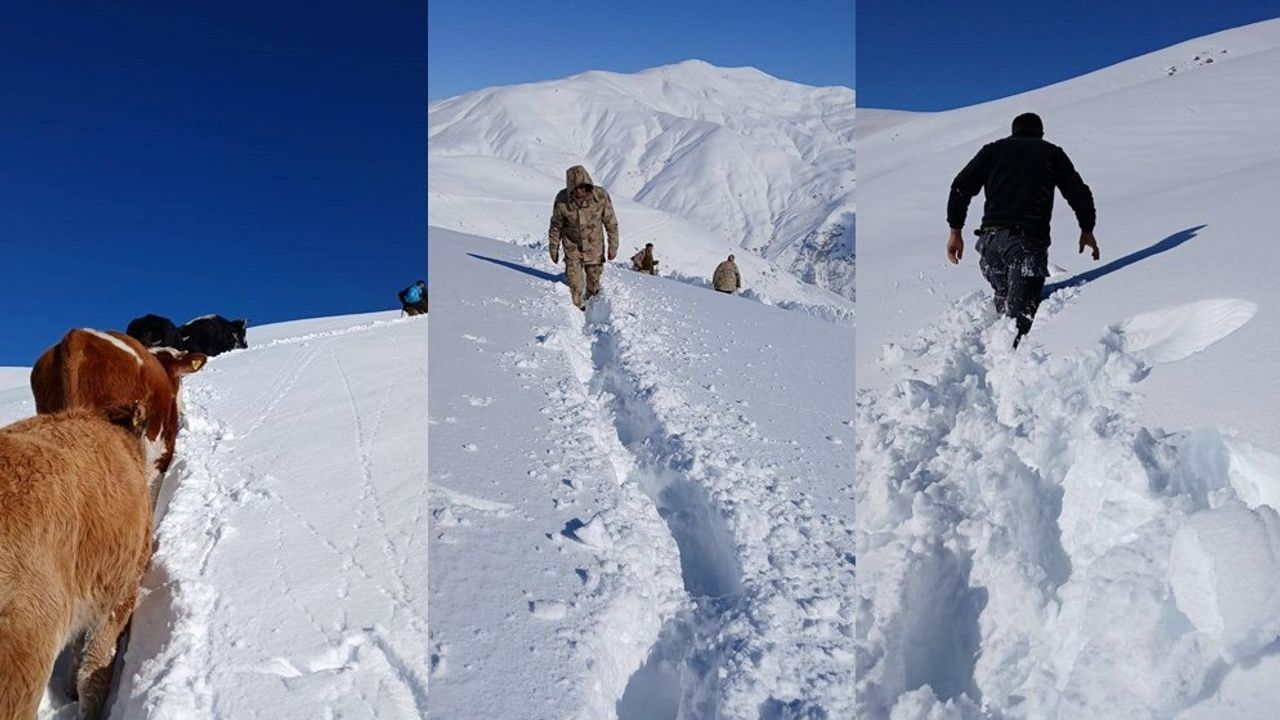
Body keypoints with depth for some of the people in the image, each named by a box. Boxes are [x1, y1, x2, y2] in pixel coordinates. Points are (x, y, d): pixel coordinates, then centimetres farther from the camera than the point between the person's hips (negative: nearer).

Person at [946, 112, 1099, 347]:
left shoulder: (993, 149, 22)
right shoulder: (1052, 153, 20)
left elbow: (961, 186, 11)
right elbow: (1079, 193, 16)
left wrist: (955, 231, 12)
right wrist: (1087, 230, 29)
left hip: (991, 237, 2)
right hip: (1029, 239, -2)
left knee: (1004, 297, 20)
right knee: (1020, 310, -14)